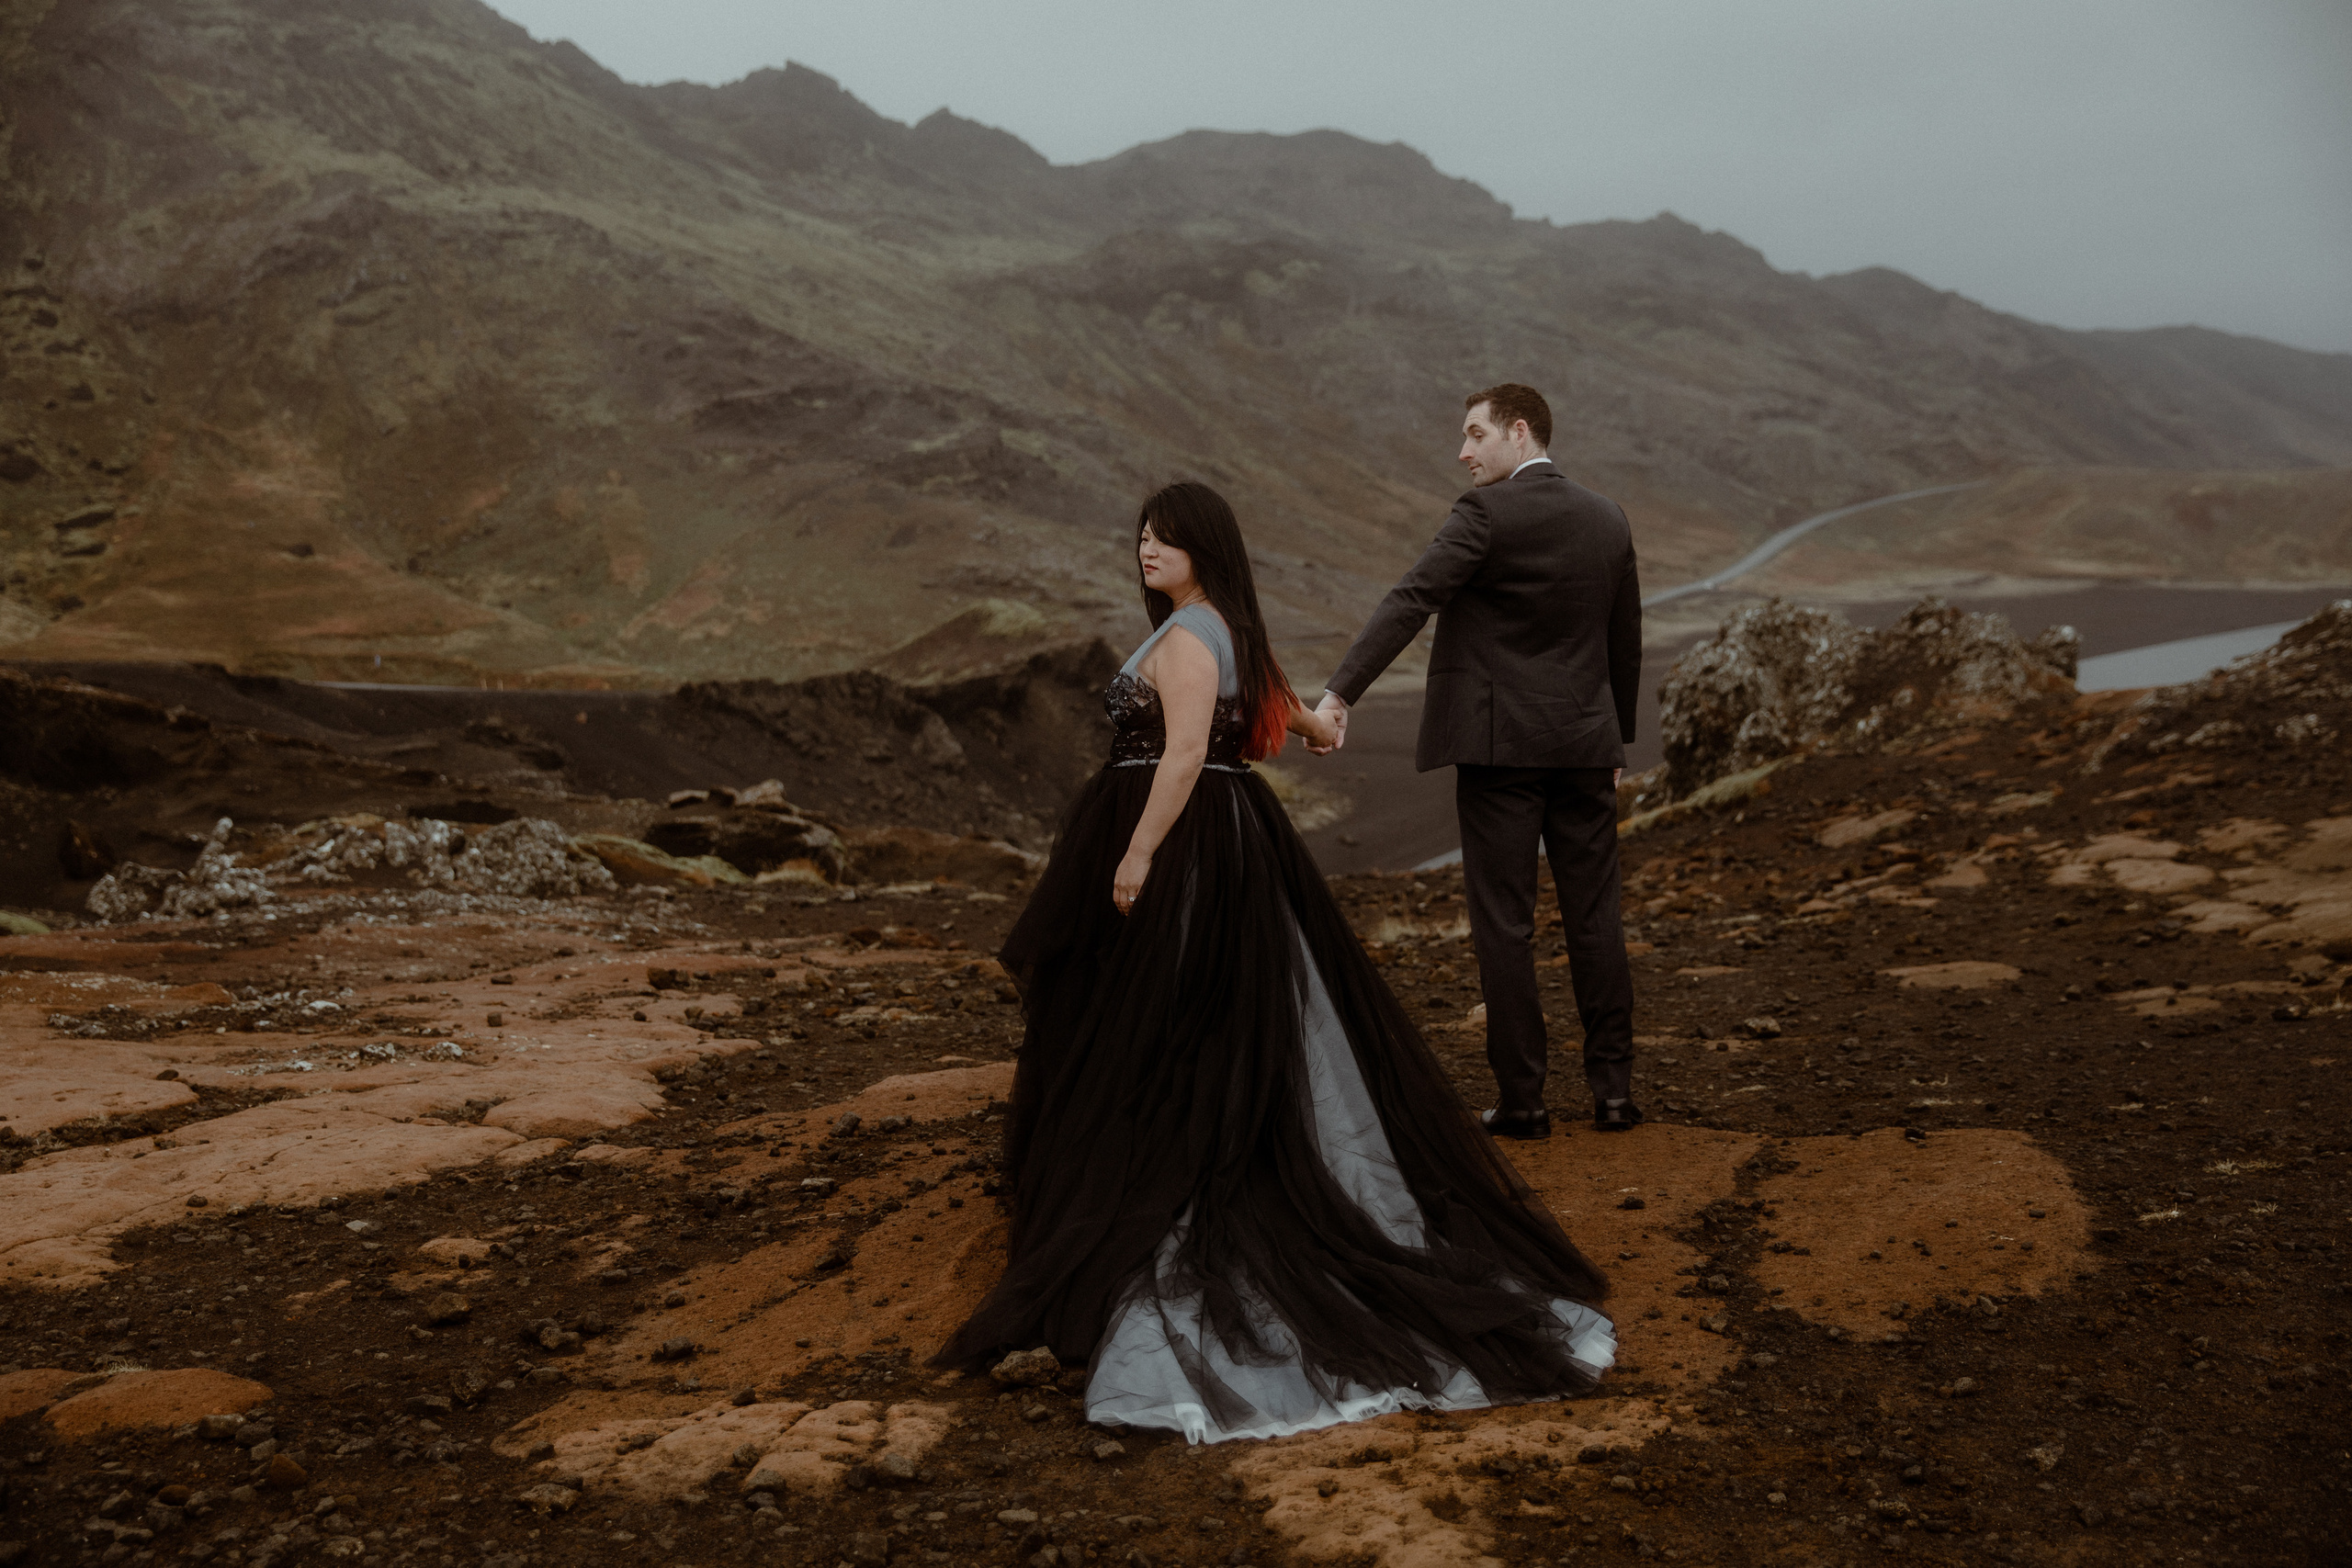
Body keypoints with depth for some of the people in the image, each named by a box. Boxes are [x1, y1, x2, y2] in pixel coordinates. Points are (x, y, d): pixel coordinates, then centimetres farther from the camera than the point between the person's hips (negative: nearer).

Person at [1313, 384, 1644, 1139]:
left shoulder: (1488, 512, -10)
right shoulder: (1609, 520, 10)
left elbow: (1409, 601, -21)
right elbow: (1626, 643, 17)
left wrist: (1339, 692, -27)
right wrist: (1616, 741, 27)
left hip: (1498, 743, -5)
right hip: (1584, 742, 6)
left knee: (1504, 922, 1)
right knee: (1594, 916, 11)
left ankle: (1521, 1097, 4)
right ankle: (1614, 1086, 15)